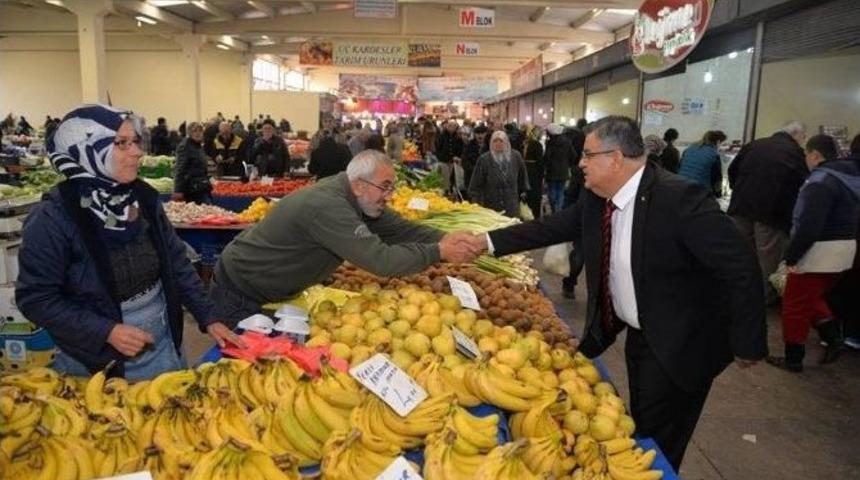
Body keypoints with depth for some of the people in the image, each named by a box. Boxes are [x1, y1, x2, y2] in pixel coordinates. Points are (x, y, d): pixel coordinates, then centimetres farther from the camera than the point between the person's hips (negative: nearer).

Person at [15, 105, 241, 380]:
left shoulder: (144, 198, -4)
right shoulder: (53, 217, -17)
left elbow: (177, 263, 3)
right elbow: (36, 298, -13)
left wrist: (208, 318, -2)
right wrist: (106, 332, -22)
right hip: (95, 361, -4)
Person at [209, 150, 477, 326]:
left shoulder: (357, 198, -7)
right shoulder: (328, 207, -35)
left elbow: (399, 229, -3)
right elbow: (381, 260, -39)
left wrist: (444, 238, -19)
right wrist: (439, 252, -30)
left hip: (271, 290, 9)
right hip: (239, 291, -8)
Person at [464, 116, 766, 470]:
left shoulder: (681, 199, -27)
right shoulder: (595, 199, -4)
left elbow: (741, 268, -25)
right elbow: (550, 228, 5)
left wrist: (747, 344, -19)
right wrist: (488, 241, -1)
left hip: (678, 344, -7)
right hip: (638, 334, 7)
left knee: (656, 446, 7)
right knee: (640, 432, 23)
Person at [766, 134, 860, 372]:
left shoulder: (822, 181, -19)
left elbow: (809, 225, -27)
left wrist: (792, 255, -22)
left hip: (819, 252, -10)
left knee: (795, 305, 2)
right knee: (813, 298, 26)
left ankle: (793, 358, 11)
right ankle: (833, 338, 19)